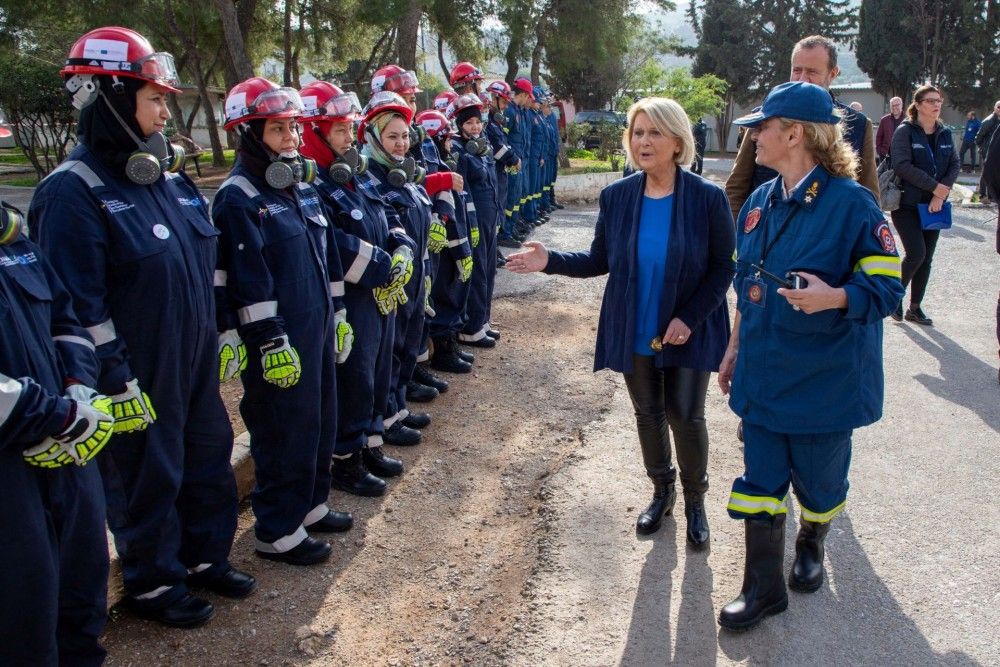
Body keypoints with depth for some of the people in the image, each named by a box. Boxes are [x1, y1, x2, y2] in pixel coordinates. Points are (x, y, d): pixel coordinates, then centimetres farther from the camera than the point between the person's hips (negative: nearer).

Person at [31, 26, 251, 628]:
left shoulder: (166, 176, 7)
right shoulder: (74, 191, -17)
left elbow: (204, 266, 15)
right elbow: (81, 305, -20)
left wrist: (220, 336, 16)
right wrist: (116, 385, -19)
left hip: (195, 364, 8)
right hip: (141, 377, -8)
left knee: (210, 458, 18)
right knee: (147, 477, 9)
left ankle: (206, 557, 39)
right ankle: (152, 583, 29)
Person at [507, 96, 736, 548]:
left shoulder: (707, 198, -12)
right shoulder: (616, 196, -4)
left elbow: (723, 267, -8)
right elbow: (600, 260, 2)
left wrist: (688, 318, -17)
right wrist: (551, 262, -12)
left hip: (689, 333, -3)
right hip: (633, 332, 3)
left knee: (686, 417, 2)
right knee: (648, 414, 15)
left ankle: (695, 501, 27)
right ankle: (662, 491, 38)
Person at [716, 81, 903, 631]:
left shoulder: (851, 203, -15)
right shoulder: (759, 204, 5)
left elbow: (887, 285, -15)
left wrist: (835, 297, -34)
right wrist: (734, 348, 16)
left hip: (824, 379, -5)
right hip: (762, 374, 5)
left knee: (818, 480, 13)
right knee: (760, 480, 7)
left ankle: (810, 544, 45)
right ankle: (763, 587, 20)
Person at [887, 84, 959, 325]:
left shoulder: (945, 133, 8)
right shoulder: (905, 131, -9)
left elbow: (955, 164, 4)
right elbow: (902, 165, -19)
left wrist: (941, 195, -11)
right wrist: (935, 186, -19)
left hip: (933, 205, 6)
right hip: (906, 204, -6)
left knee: (926, 258, 7)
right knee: (916, 253, -15)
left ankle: (915, 308, 17)